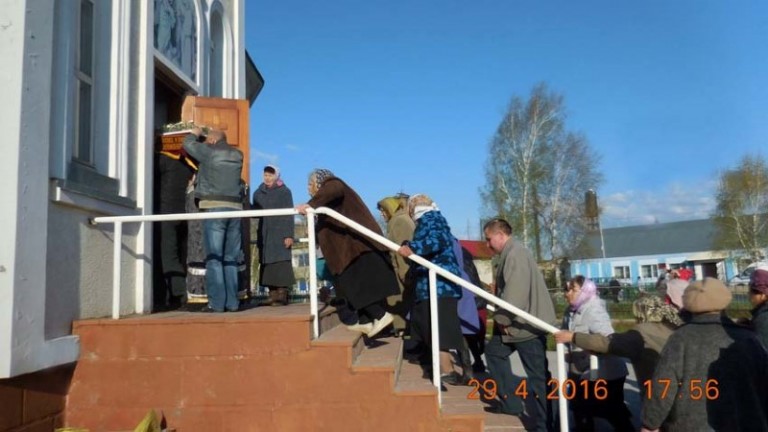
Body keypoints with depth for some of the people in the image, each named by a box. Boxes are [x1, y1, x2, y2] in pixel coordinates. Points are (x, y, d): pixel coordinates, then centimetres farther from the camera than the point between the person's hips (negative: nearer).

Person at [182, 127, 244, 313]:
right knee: (231, 259, 7)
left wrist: (195, 133, 35)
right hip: (234, 208, 5)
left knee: (214, 258, -4)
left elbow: (188, 144, 15)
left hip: (214, 207, -5)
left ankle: (216, 303, -7)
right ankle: (232, 302, 7)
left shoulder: (209, 151, 0)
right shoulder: (237, 154, 14)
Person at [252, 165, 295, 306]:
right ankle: (273, 294, 7)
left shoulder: (284, 191, 1)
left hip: (280, 234, -5)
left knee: (281, 264, -8)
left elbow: (289, 215, -4)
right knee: (267, 264, 3)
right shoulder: (258, 193, 14)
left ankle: (282, 295, -6)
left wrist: (289, 235, -11)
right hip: (264, 234, 5)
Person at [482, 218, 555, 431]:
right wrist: (502, 319, 8)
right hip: (515, 323, 11)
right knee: (494, 351, 20)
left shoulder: (516, 254, -19)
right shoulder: (508, 255, 13)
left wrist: (501, 319, -16)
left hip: (528, 324, -11)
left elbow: (515, 293, -27)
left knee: (537, 375, -2)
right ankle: (511, 403, 26)